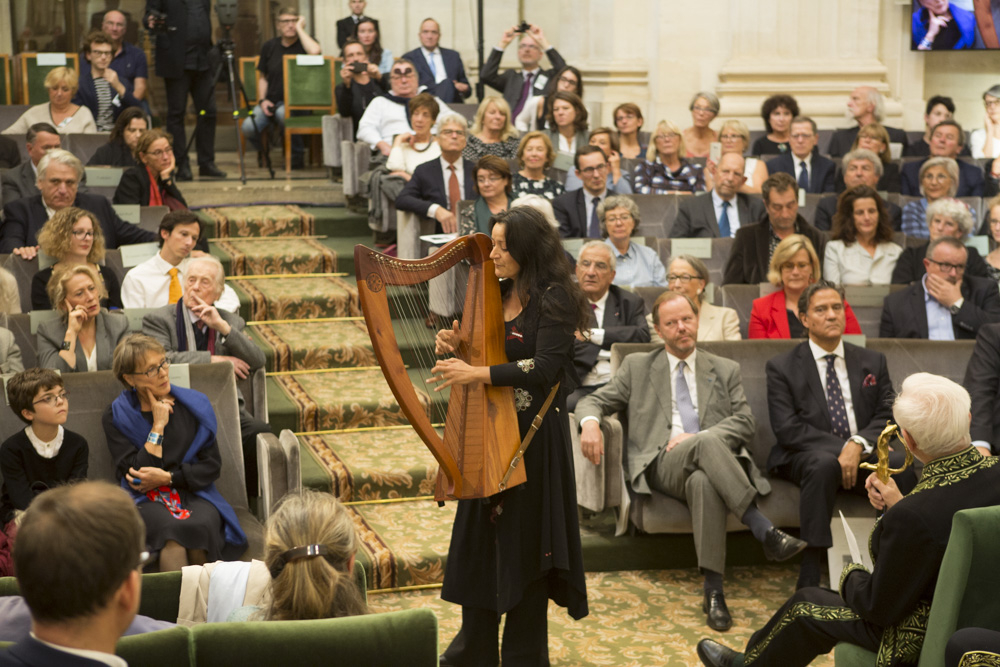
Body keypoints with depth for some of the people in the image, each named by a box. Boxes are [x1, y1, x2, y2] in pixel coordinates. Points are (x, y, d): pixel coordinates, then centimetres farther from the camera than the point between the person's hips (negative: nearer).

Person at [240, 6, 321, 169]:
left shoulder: (305, 43, 0)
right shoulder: (269, 46, 12)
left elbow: (315, 51, -26)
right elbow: (263, 77, 18)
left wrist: (300, 29, -13)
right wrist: (262, 100, -1)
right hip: (272, 100, 3)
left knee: (283, 113, -39)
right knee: (248, 128, -25)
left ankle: (296, 154, -13)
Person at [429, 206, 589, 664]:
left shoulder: (553, 299, -12)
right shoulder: (495, 295, 10)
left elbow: (545, 368, -21)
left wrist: (476, 374, -24)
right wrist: (455, 348, -5)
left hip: (533, 433, -7)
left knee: (524, 540, 1)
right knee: (478, 539, 9)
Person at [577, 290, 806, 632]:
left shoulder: (725, 370, 23)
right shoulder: (637, 367, 22)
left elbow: (745, 421, 9)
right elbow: (593, 401, 16)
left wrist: (696, 437, -9)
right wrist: (590, 422, -11)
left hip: (716, 462, 1)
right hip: (662, 466, -1)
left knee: (704, 482, -40)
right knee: (707, 443, -38)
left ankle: (714, 592, -42)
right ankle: (767, 532, -43)